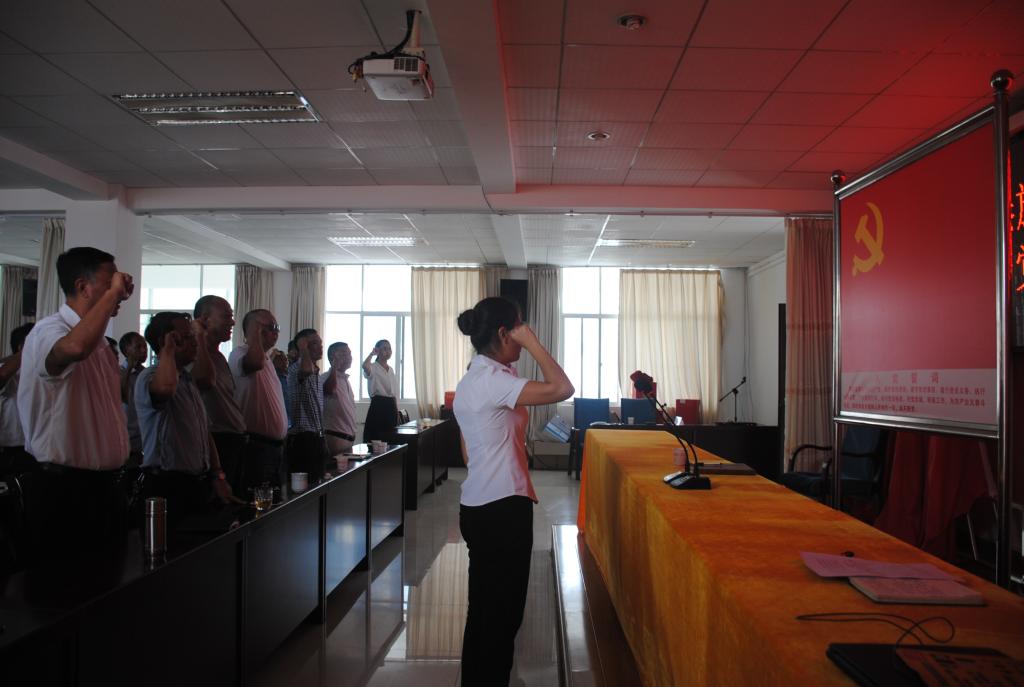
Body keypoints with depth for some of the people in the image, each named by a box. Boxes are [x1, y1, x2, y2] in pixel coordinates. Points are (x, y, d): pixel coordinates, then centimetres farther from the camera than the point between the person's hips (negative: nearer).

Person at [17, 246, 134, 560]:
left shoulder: (100, 341, 12)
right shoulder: (48, 331, -16)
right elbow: (75, 346, -42)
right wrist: (113, 292, -29)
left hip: (106, 485, 9)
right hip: (64, 490, -9)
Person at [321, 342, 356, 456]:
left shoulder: (346, 380, 16)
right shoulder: (327, 377, -12)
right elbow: (328, 389, -38)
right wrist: (334, 366, -41)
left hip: (348, 436, 9)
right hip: (335, 437, -9)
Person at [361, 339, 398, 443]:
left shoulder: (391, 369, 16)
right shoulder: (373, 367, -7)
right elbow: (364, 366, -34)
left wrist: (396, 412, 16)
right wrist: (372, 353, -15)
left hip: (391, 406, 7)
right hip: (378, 405, -7)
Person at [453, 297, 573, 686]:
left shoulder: (472, 379, 13)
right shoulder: (492, 379, -18)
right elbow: (562, 389, -27)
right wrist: (532, 341, -16)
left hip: (481, 507, 10)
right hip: (501, 509, -10)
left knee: (485, 611, 20)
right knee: (502, 615, 3)